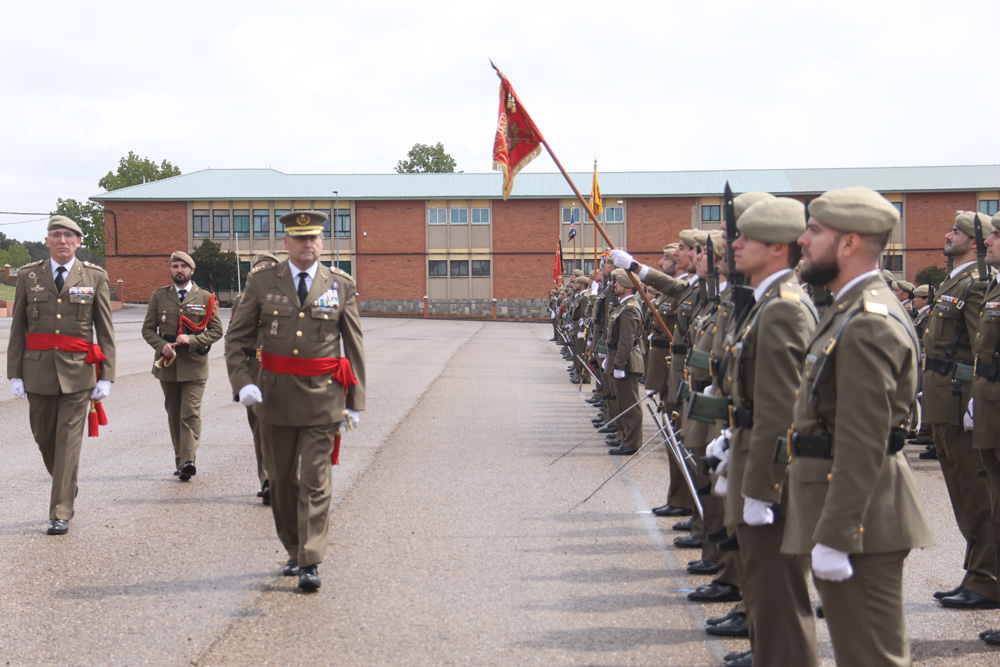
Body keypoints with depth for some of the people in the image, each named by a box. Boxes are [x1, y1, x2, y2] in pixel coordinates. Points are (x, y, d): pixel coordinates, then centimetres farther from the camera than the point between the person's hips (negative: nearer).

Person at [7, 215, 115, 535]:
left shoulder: (95, 277, 3)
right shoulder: (29, 275, 6)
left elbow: (105, 331, 4)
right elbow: (17, 329, 7)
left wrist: (106, 376, -2)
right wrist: (15, 373, 1)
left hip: (78, 372, -2)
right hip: (38, 372, 2)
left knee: (69, 441, -4)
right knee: (44, 437, 11)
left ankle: (60, 514, 0)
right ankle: (67, 485, 38)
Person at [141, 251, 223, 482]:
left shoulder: (205, 298, 4)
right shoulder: (159, 296, 9)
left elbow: (216, 330, 2)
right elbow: (148, 328, 9)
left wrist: (193, 340, -14)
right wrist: (161, 345, -11)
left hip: (194, 365, -3)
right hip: (167, 364, 3)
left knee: (190, 413, -12)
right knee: (173, 414, 10)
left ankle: (188, 461, -17)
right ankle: (179, 460, 19)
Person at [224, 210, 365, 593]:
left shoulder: (341, 286, 3)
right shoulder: (262, 283, 2)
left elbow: (354, 346, 7)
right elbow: (236, 339, 5)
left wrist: (355, 401, 4)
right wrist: (242, 383, -11)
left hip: (323, 397, -2)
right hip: (275, 394, 2)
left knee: (315, 481, -6)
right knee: (281, 479, 11)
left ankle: (310, 563, -2)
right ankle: (293, 552, 29)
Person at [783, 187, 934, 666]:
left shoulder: (869, 324, -21)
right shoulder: (851, 310, 13)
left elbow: (863, 446, -25)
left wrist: (834, 537, -24)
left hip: (860, 518, -11)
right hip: (848, 504, 11)